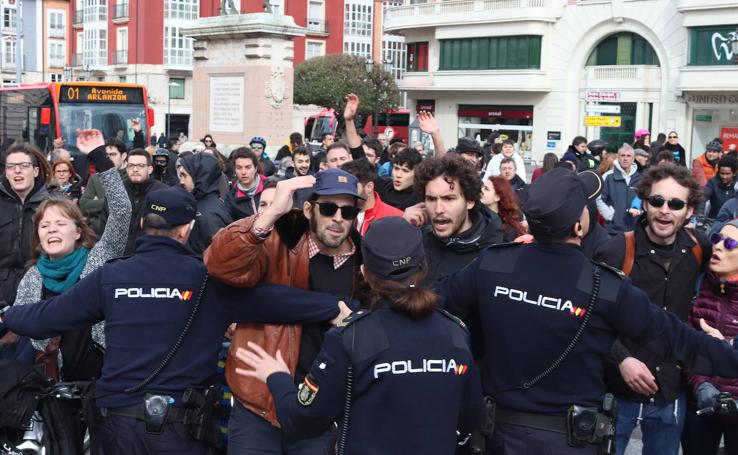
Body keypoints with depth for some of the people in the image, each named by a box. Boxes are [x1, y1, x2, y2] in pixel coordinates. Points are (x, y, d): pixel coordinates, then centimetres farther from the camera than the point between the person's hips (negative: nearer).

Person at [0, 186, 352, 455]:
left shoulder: (110, 276, -1)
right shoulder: (207, 279, -8)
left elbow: (45, 317, 5)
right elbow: (272, 300, -10)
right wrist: (333, 308, -3)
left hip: (118, 418, 2)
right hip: (179, 420, -2)